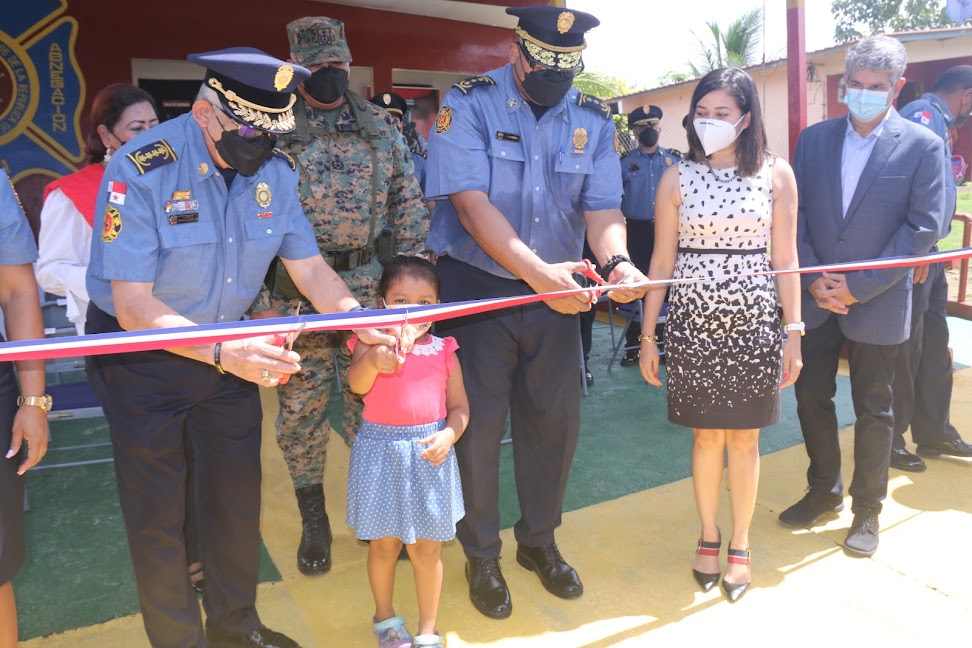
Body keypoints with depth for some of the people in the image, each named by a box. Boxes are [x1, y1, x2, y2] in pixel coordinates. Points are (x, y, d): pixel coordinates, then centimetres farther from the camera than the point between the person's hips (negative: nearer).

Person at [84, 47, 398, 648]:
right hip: (141, 354, -4)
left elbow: (308, 264, -4)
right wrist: (221, 352, -41)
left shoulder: (276, 169, -8)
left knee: (238, 496, 14)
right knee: (157, 512, 7)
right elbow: (132, 305, -26)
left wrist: (362, 320, -23)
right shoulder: (140, 169, -24)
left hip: (230, 346, 5)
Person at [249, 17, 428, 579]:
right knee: (301, 410, 8)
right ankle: (313, 521, 28)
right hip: (296, 295, -1)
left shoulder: (382, 127, 9)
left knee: (373, 404, 9)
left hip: (373, 292, 2)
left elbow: (408, 207, 10)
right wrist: (258, 298, -9)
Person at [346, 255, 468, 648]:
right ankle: (384, 616, 40)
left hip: (429, 452, 1)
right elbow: (357, 384, -28)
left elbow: (460, 407, 5)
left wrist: (449, 436, -15)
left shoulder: (443, 350, 0)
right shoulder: (372, 342, -7)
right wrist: (372, 359, -49)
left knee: (427, 550, 10)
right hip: (382, 453, -1)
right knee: (384, 544, 14)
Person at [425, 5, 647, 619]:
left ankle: (539, 539, 34)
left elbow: (603, 206, -3)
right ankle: (481, 555, 24)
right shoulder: (469, 103, -9)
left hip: (556, 291, 4)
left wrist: (617, 260, -26)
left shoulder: (594, 119, 3)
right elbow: (471, 201, -20)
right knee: (478, 423, 2)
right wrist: (538, 272, -31)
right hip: (476, 287, -3)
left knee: (556, 419, 10)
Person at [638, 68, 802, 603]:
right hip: (693, 323, 0)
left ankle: (739, 544, 27)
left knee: (744, 438, 9)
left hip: (753, 323, 0)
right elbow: (662, 261, 1)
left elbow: (785, 259, 3)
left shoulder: (777, 174, 1)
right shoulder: (677, 178, 0)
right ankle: (708, 535, 30)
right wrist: (647, 335, 1)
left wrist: (793, 332, 0)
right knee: (707, 435, 9)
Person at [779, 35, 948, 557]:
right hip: (816, 297, 3)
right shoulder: (814, 138, 5)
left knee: (873, 410, 9)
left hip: (877, 302, -3)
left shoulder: (923, 146, -4)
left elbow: (923, 227, -9)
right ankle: (824, 491, 32)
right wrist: (813, 278, -9)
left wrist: (858, 287, -15)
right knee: (811, 397, 11)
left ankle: (867, 508, 27)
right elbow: (796, 215, 3)